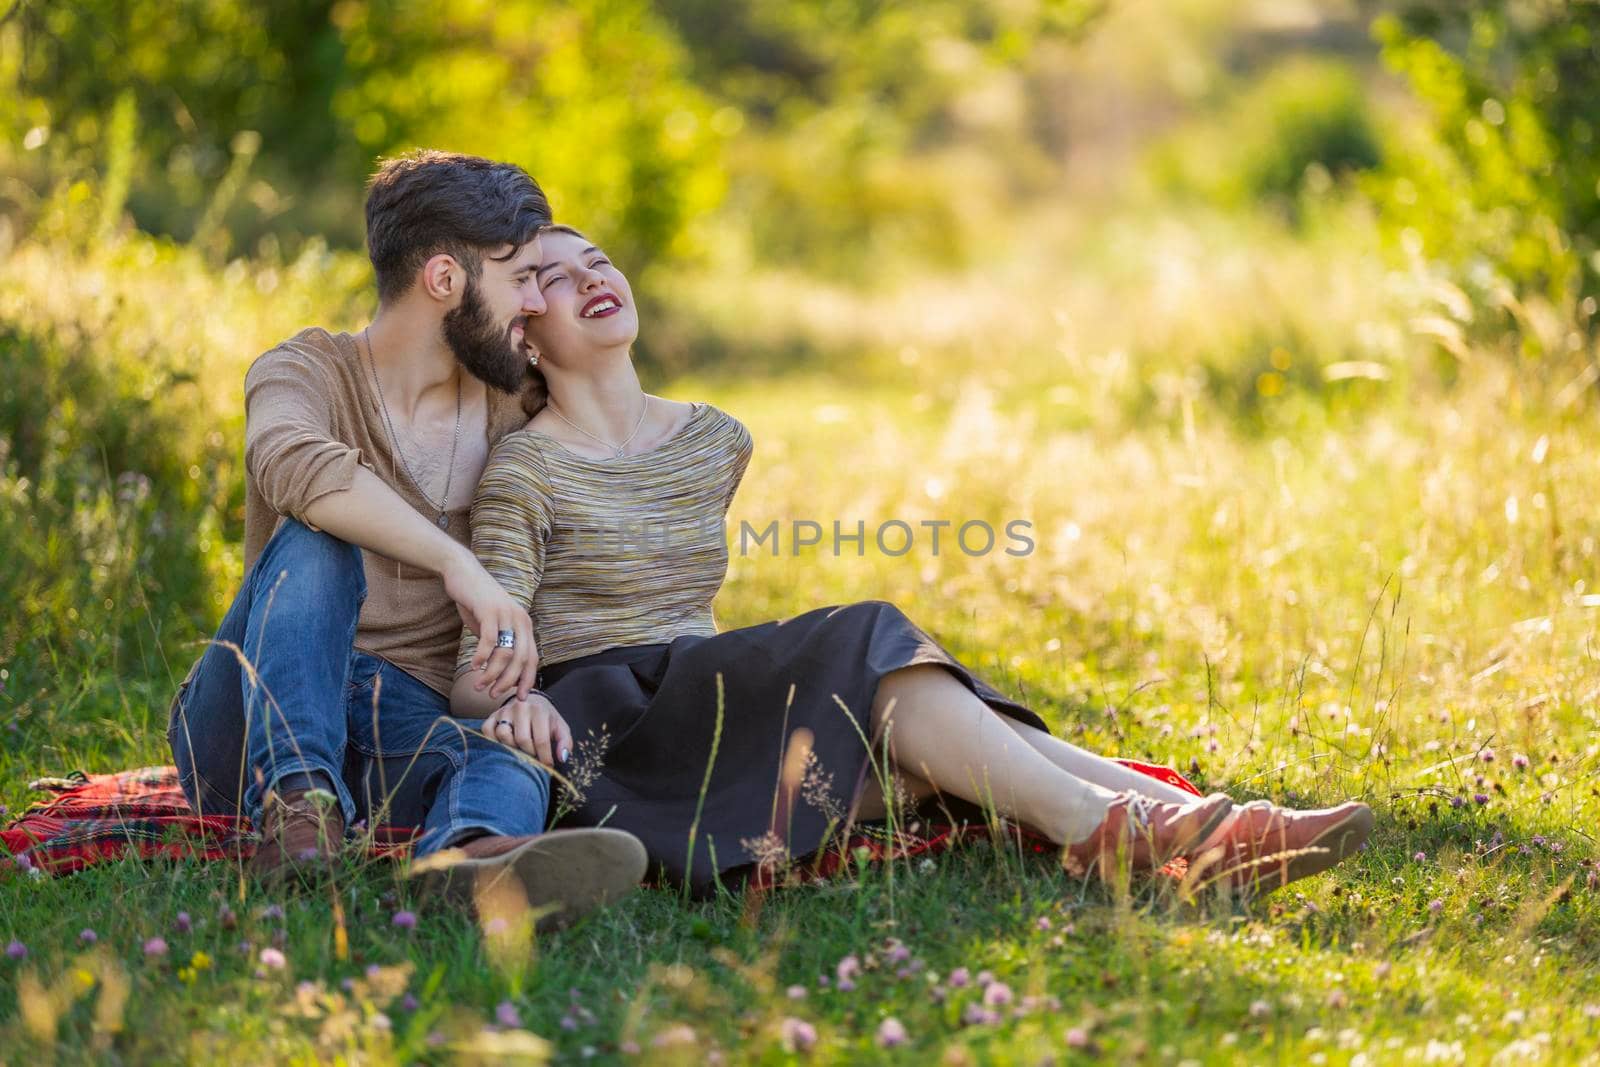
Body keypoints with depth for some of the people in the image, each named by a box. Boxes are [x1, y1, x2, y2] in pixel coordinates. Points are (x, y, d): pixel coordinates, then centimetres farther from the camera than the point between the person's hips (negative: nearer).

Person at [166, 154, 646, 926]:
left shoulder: (507, 418, 14)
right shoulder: (309, 371, -4)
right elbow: (293, 464, -29)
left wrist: (523, 687, -5)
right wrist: (457, 563, -38)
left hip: (409, 720, 3)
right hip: (254, 727, -3)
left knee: (515, 763, -32)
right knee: (317, 540, -29)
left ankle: (472, 854, -69)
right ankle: (296, 803, -44)